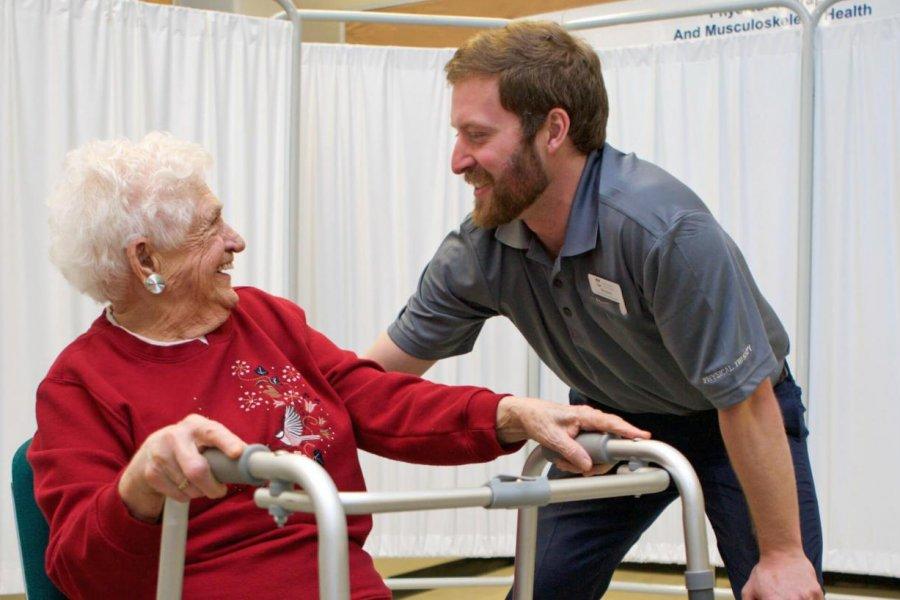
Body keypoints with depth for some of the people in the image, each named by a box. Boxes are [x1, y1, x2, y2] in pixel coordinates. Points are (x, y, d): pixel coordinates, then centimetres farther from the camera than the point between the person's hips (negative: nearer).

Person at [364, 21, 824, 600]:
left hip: (731, 424, -5)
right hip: (614, 422, 5)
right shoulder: (479, 249, -17)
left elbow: (746, 400, -29)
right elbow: (372, 376, -7)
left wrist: (781, 553, -24)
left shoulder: (666, 230, -35)